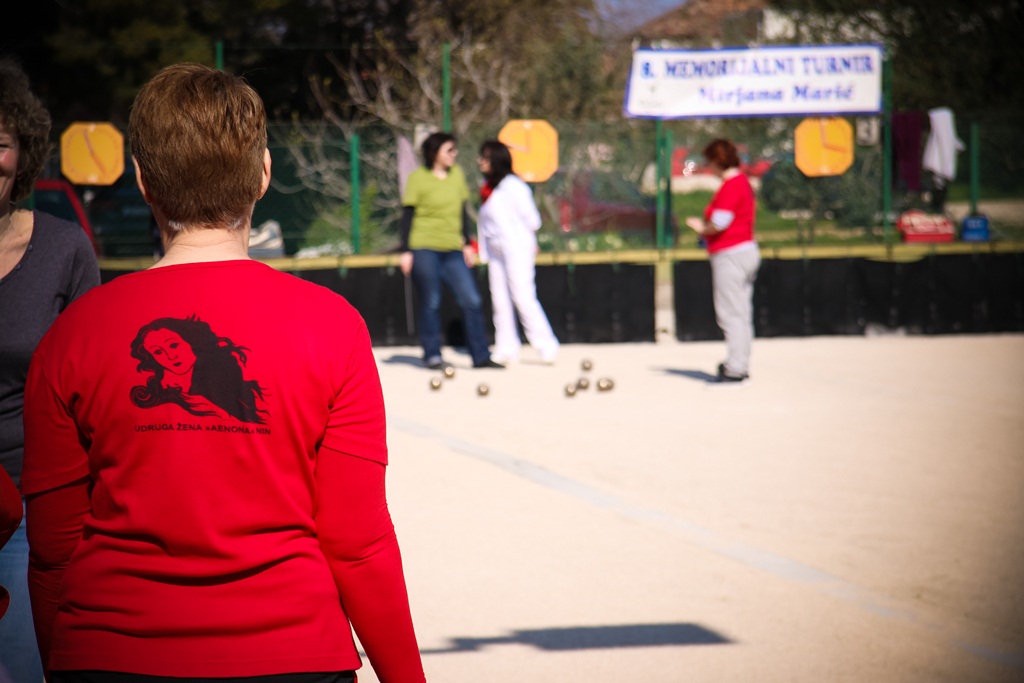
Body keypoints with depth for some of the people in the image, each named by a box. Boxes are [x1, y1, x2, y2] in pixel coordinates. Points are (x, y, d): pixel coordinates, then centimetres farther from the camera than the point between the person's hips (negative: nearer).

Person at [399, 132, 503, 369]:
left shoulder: (457, 175, 12)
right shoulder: (418, 178, -4)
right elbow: (407, 216, -3)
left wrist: (467, 243, 19)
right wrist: (405, 251, -8)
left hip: (453, 250, 5)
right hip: (424, 248, -5)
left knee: (471, 300, -3)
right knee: (431, 303, 0)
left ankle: (480, 356, 3)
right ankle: (432, 355, 12)